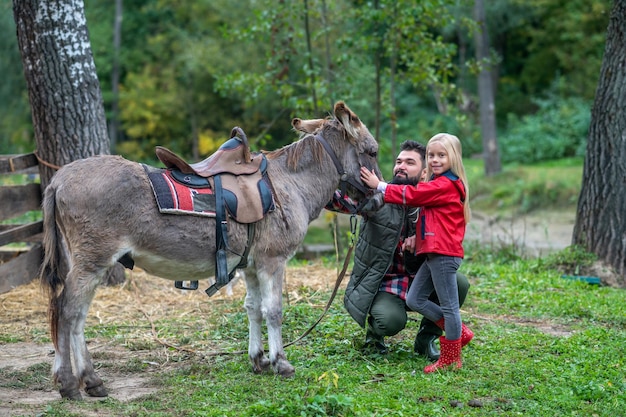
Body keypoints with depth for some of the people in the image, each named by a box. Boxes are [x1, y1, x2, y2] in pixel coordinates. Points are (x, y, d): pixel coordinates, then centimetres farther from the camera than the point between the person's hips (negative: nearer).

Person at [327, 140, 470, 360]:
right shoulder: (377, 197, -10)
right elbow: (338, 199, -25)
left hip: (418, 281, 4)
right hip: (381, 282, -4)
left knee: (459, 283, -21)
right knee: (391, 320, -33)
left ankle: (426, 338, 4)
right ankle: (374, 329, 9)